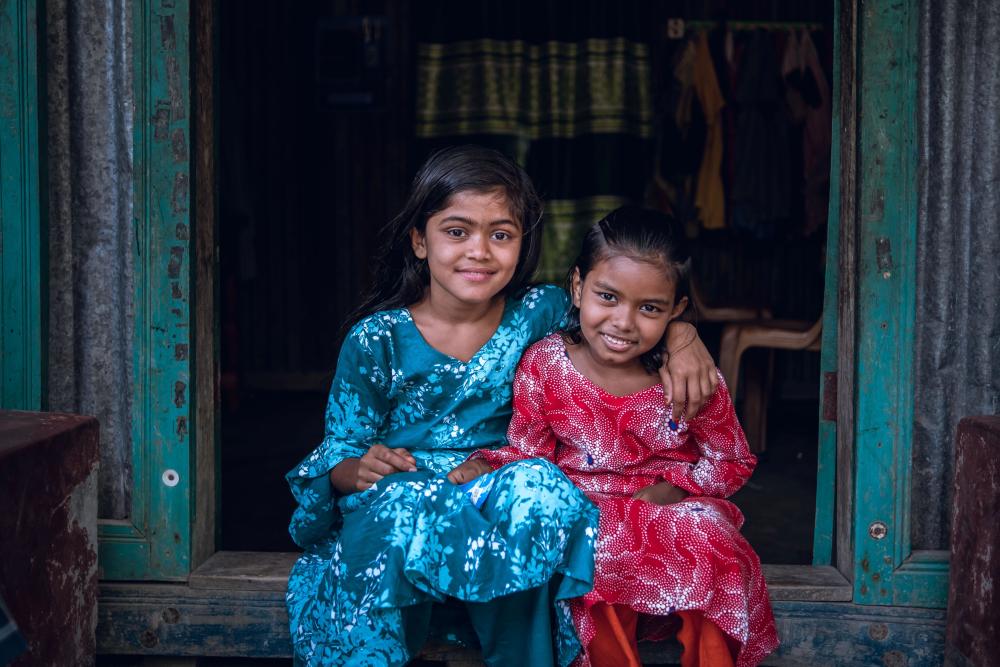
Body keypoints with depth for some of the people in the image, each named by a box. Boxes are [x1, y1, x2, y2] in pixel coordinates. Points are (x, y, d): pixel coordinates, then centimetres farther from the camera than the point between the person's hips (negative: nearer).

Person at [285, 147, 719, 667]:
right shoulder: (377, 341, -5)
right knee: (397, 505, -37)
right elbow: (339, 457, 0)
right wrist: (362, 470, -24)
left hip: (499, 494, 2)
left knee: (538, 487, -32)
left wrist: (684, 340, -9)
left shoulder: (536, 315, 1)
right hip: (398, 500, -2)